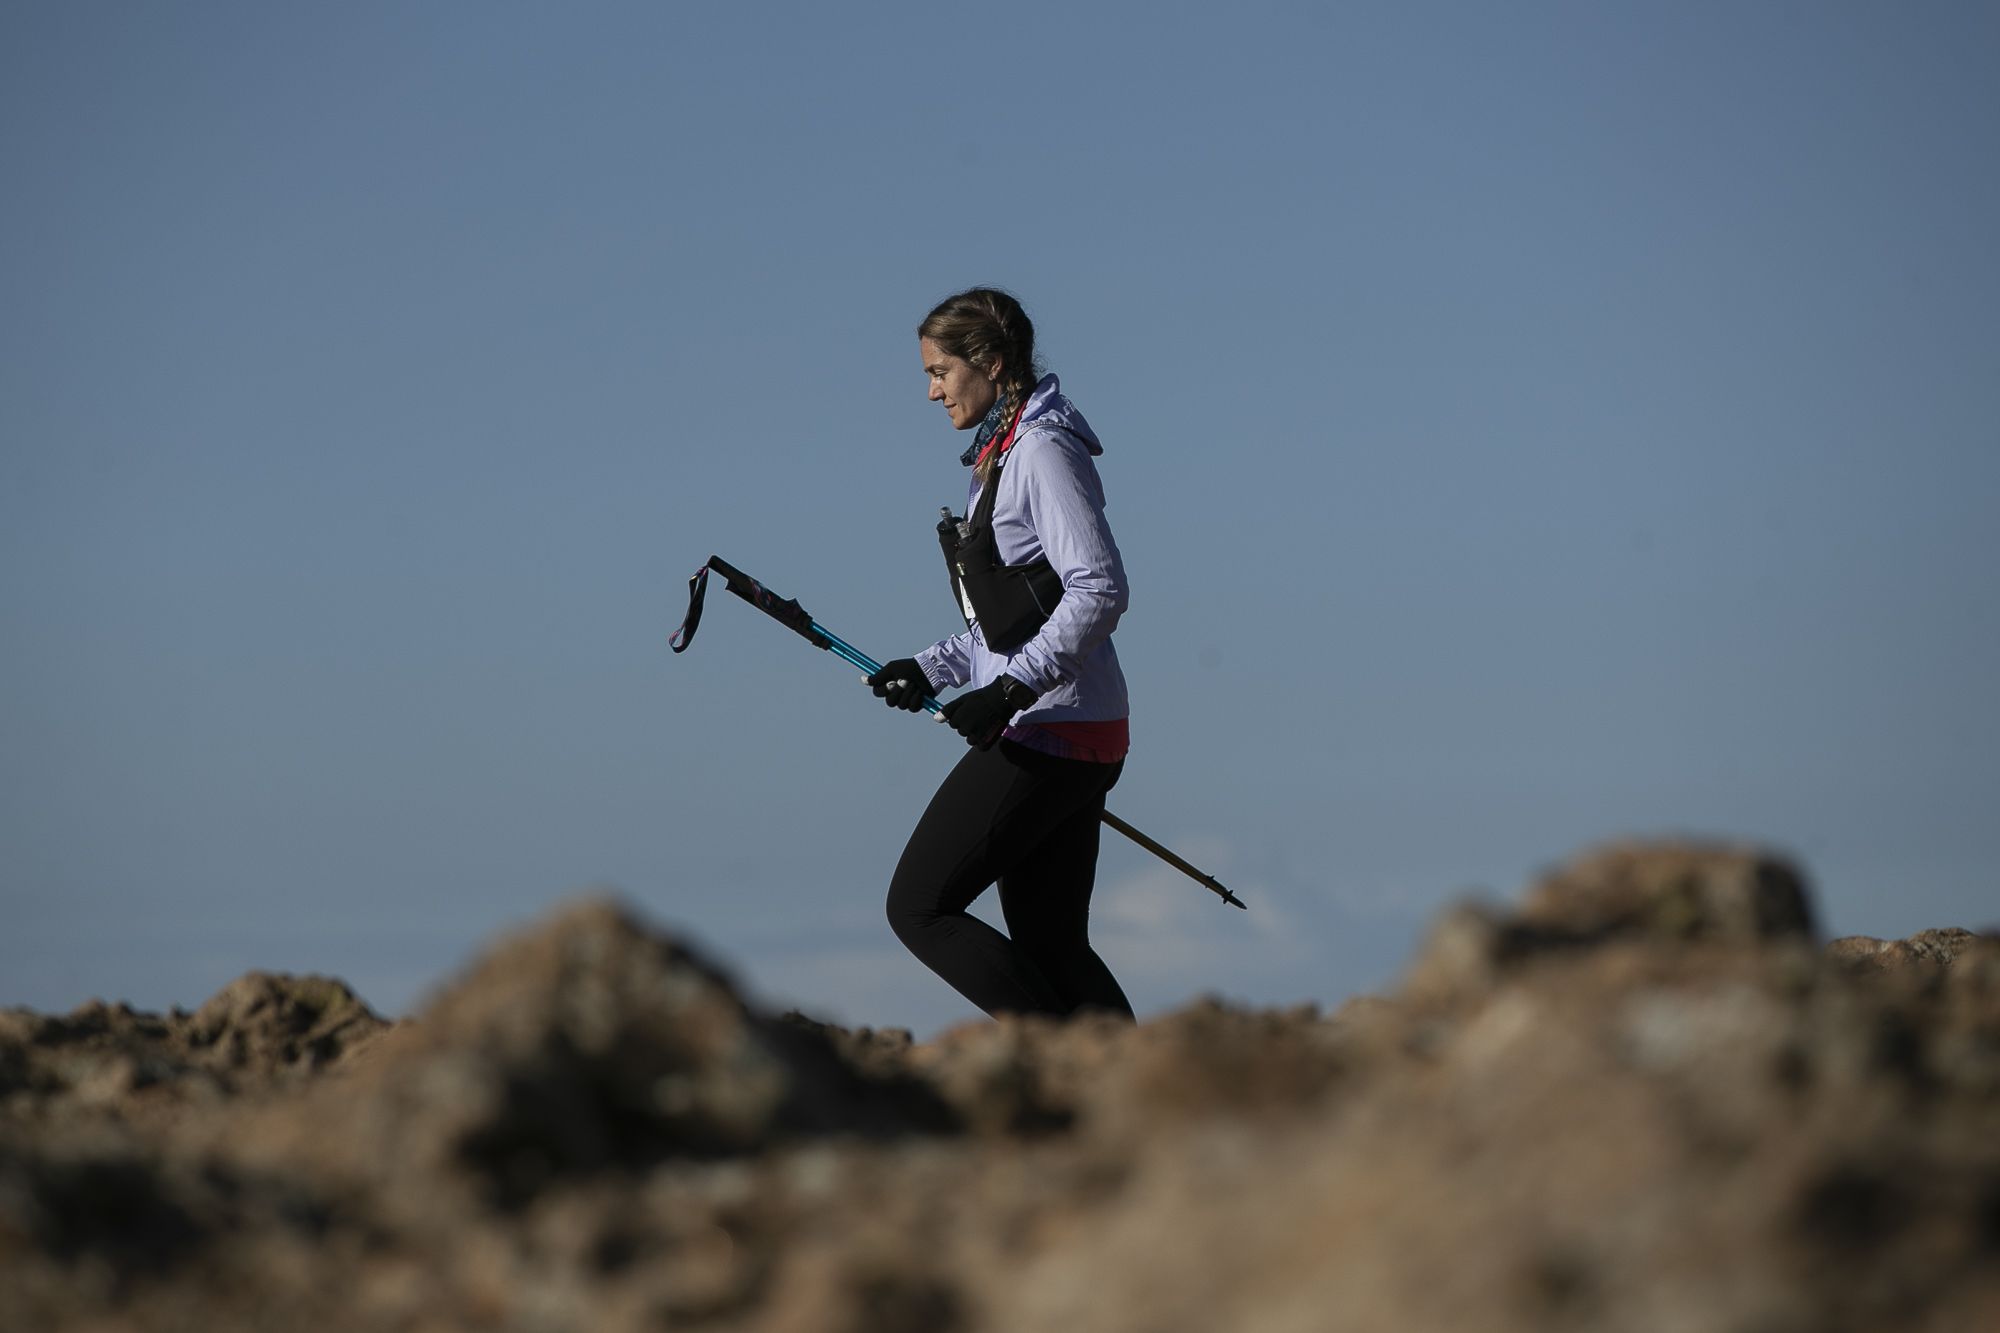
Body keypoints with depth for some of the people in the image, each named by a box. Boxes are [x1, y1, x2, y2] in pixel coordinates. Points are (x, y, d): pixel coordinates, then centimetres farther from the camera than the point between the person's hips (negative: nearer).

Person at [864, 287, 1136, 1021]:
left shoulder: (1044, 451, -11)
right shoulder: (1002, 456, 19)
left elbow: (1099, 591, -20)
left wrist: (1011, 687, -24)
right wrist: (933, 668, 16)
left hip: (1048, 732, -10)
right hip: (1061, 735, 10)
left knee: (919, 906, -7)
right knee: (1050, 945, 8)